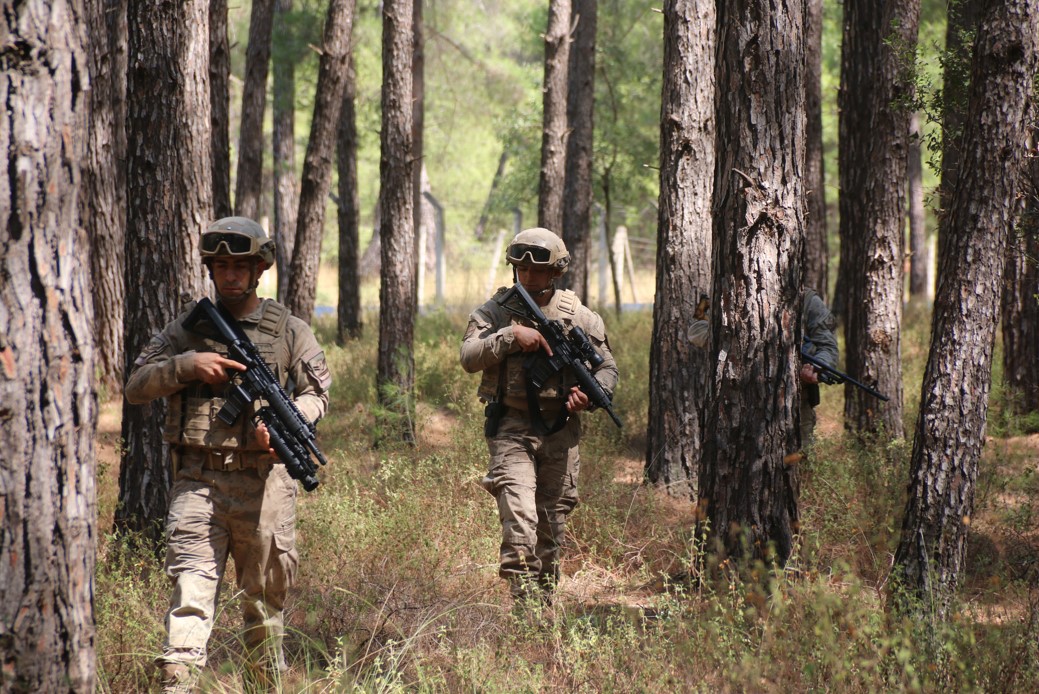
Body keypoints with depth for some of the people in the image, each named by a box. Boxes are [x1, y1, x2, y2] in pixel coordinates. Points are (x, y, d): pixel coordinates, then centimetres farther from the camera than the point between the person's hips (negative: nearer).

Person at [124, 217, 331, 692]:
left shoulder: (289, 331, 8)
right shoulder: (189, 328, 10)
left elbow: (316, 394, 7)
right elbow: (136, 386, 7)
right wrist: (188, 365, -10)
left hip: (262, 482, 0)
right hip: (198, 482, 0)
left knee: (264, 597, 8)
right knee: (190, 590, -12)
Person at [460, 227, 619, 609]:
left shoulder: (578, 315, 5)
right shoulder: (495, 311, 2)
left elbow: (608, 367, 11)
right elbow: (469, 357, -11)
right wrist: (511, 335, -23)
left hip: (561, 430, 3)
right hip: (512, 429, -2)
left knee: (552, 524, 10)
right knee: (519, 515, -19)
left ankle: (545, 603, 23)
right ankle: (523, 602, -22)